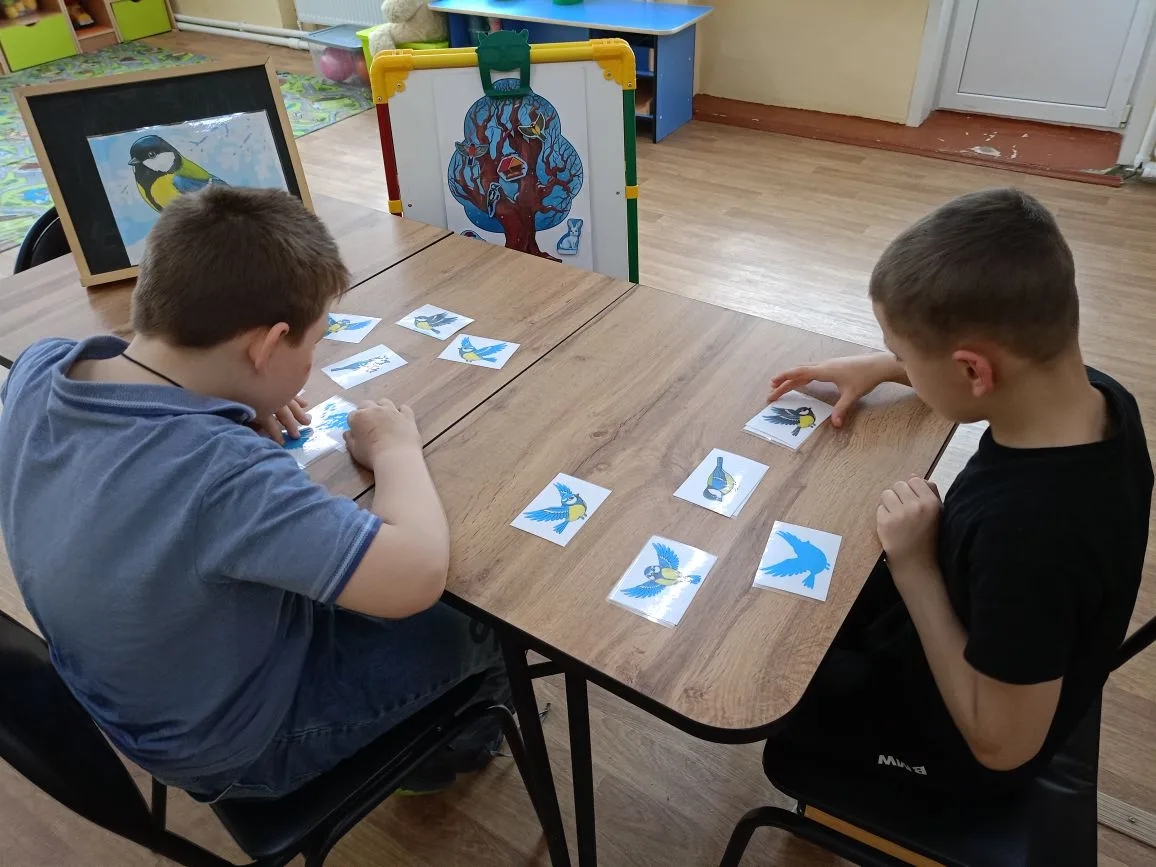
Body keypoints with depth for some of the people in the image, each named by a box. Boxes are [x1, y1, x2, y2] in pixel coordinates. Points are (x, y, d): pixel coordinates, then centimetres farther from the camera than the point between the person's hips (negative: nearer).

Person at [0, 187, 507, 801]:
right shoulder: (220, 473, -43)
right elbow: (416, 573, -41)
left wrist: (235, 411, -7)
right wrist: (396, 448, -24)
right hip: (237, 740, -6)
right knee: (480, 621, 11)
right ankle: (450, 745, 44)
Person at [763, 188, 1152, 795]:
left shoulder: (1027, 530, -44)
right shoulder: (1096, 397, -19)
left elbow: (1003, 744, -29)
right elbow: (1018, 370, 9)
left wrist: (913, 564, -30)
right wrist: (881, 367, 1)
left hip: (952, 741, -7)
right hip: (981, 656, 7)